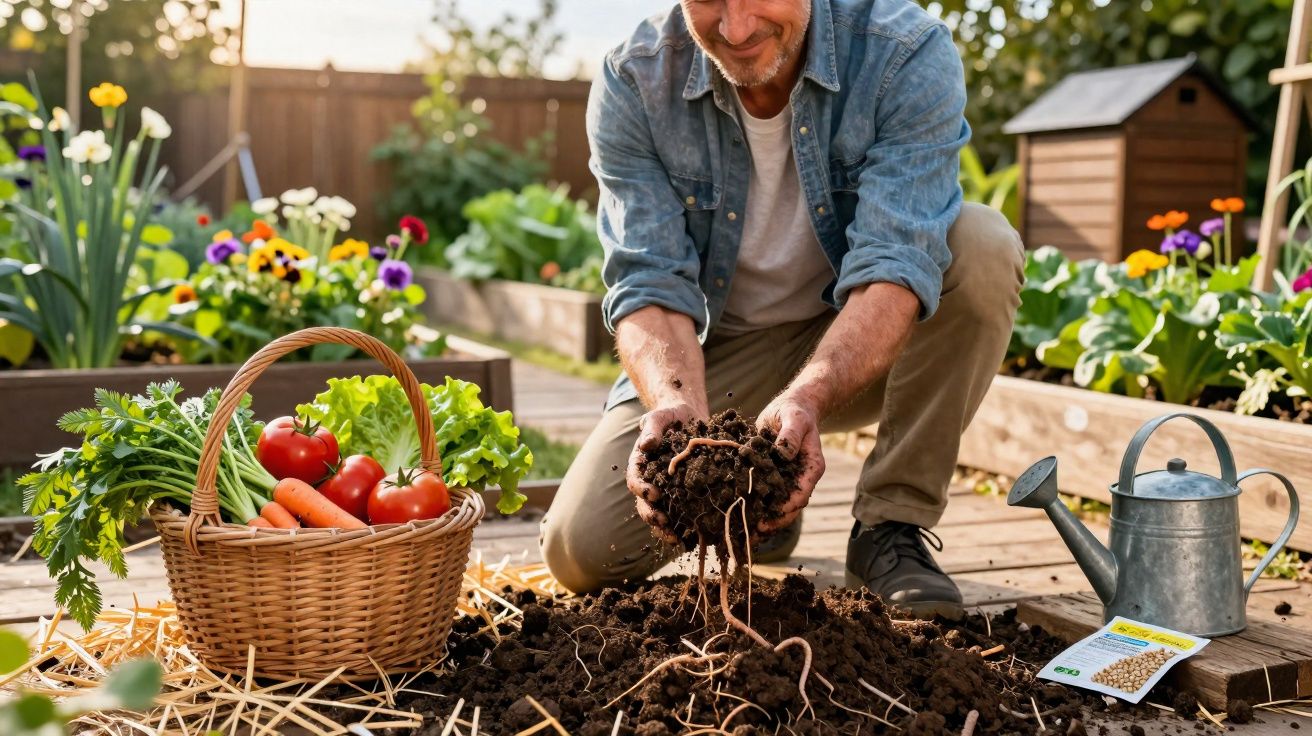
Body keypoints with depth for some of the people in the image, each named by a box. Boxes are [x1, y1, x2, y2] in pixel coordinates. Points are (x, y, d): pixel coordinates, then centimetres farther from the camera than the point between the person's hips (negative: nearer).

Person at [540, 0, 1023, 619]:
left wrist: (807, 397, -48)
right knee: (581, 549, -15)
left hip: (869, 343, -1)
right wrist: (678, 403, -42)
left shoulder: (910, 57, -22)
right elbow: (650, 283, -21)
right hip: (715, 353, 1)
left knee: (983, 246, -30)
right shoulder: (632, 85, -17)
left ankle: (891, 526, -16)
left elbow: (893, 266, -30)